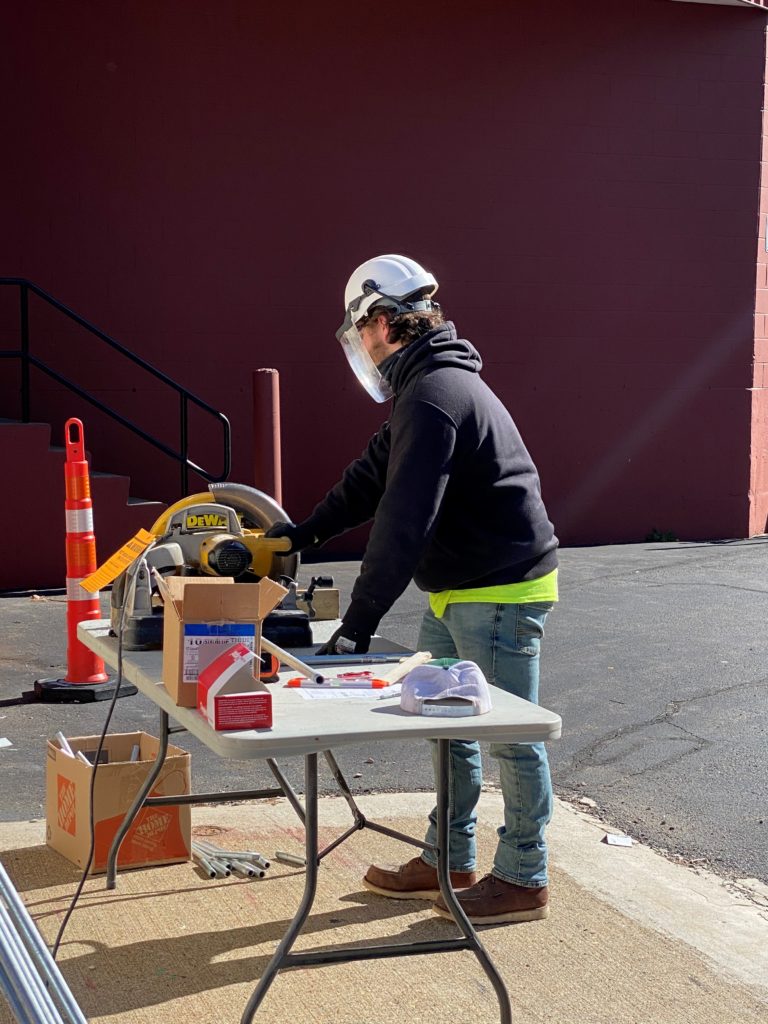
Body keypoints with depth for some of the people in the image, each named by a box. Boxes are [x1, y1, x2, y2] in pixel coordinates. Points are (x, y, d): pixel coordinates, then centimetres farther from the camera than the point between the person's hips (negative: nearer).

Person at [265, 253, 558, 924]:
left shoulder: (434, 396, -23)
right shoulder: (432, 385, 12)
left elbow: (403, 524, -28)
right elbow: (373, 475, 20)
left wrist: (357, 627, -28)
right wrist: (305, 533, 20)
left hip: (502, 593, -11)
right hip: (458, 593, 11)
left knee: (511, 737, 2)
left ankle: (523, 881, 15)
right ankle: (449, 862, 29)